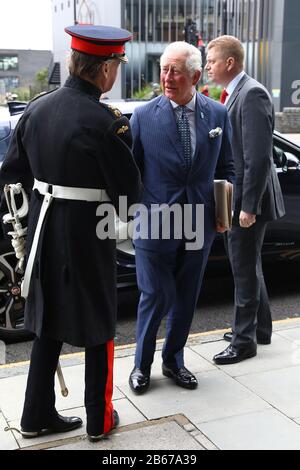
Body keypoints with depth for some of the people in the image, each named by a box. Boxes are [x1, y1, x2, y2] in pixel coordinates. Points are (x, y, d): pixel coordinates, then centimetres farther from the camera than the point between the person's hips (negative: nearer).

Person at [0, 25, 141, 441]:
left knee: (49, 323, 18)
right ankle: (99, 419, 26)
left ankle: (37, 416, 29)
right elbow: (128, 191, -13)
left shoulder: (36, 109, 0)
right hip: (89, 237, -6)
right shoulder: (107, 123, -19)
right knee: (98, 328, 12)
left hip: (44, 233, 6)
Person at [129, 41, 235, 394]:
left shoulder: (218, 114, 2)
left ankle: (173, 360, 34)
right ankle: (142, 364, 25)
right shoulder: (144, 116, -6)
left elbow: (226, 167, 10)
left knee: (186, 298, 15)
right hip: (155, 223, -3)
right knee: (156, 297, 3)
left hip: (200, 224, 3)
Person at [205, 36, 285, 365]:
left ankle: (244, 340, 15)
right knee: (248, 266, 19)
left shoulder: (252, 94, -17)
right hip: (235, 198, 10)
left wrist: (248, 206, -23)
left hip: (247, 201, -10)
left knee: (245, 268, 1)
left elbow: (259, 157, -23)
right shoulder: (233, 94, 13)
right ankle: (259, 328, 34)